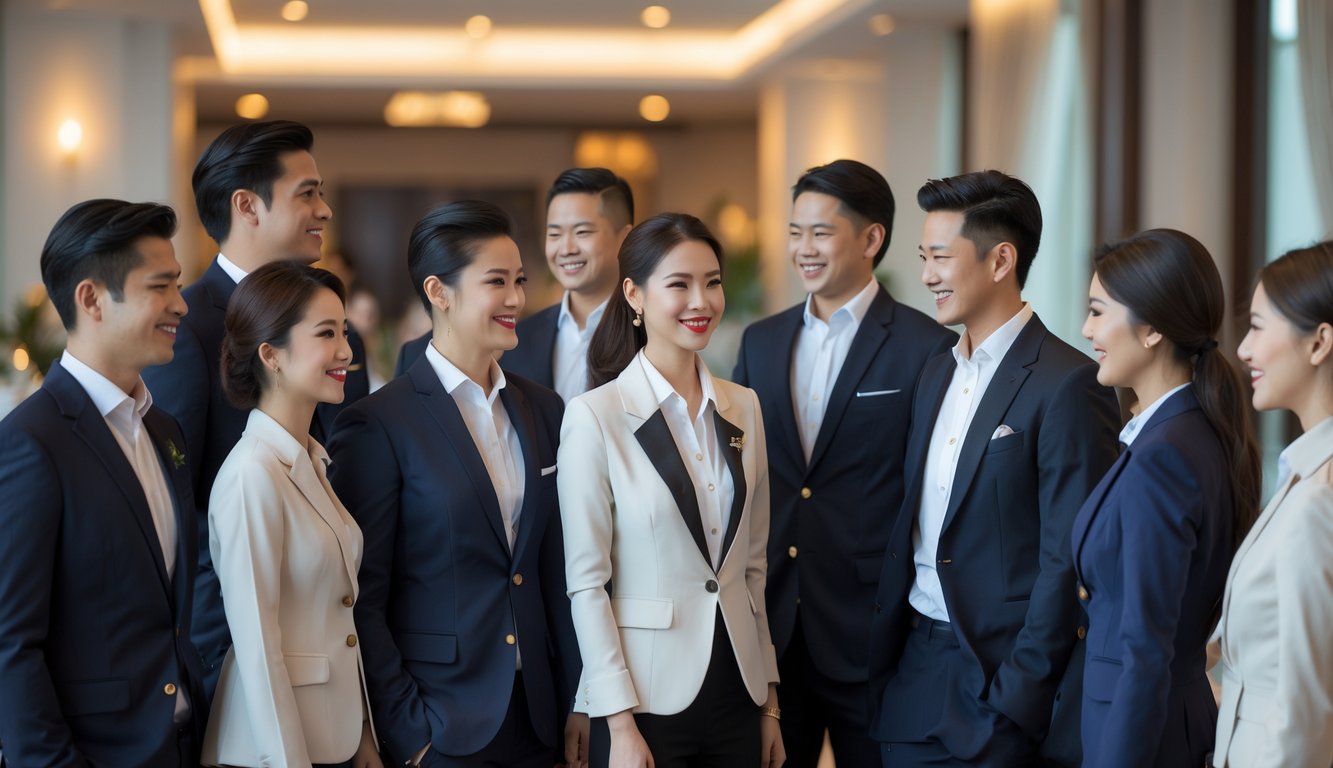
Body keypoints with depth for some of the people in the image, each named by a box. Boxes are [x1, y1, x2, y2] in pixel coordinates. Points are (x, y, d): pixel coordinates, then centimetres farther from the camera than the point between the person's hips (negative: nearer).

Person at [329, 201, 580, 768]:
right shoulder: (379, 425, -9)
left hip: (537, 720, 5)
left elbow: (558, 571, 11)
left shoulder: (543, 411, 8)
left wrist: (578, 702, 8)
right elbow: (362, 598, -9)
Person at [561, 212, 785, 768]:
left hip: (737, 695, 5)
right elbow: (586, 581, -9)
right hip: (649, 701, -5)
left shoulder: (742, 407, 7)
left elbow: (753, 564, 12)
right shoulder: (596, 416, -9)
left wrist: (769, 700, 11)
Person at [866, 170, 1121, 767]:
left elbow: (1068, 560, -15)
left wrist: (1017, 699, -16)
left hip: (999, 676, -7)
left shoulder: (1068, 385, -13)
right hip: (911, 677, 7)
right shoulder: (936, 374, 12)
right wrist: (881, 661, 9)